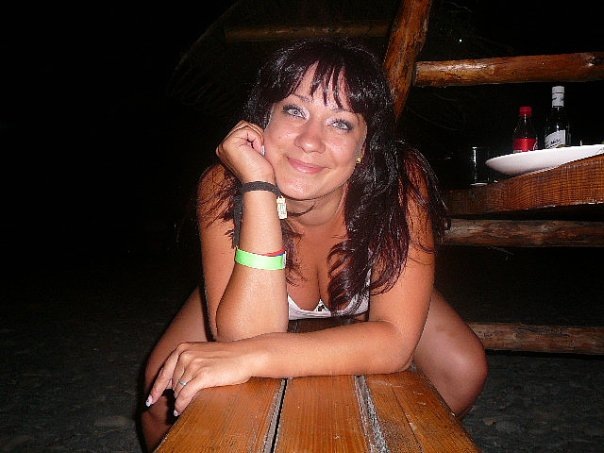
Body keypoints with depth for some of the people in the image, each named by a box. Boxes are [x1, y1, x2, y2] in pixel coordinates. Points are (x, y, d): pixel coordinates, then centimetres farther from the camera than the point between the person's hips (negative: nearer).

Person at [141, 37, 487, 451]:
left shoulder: (401, 181, -34)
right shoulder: (224, 186, -34)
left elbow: (395, 341, -38)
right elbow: (248, 338, -41)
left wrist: (250, 358, -48)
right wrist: (259, 187, -48)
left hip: (366, 299, 1)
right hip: (250, 298, 0)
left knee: (464, 373, -16)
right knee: (168, 385, -19)